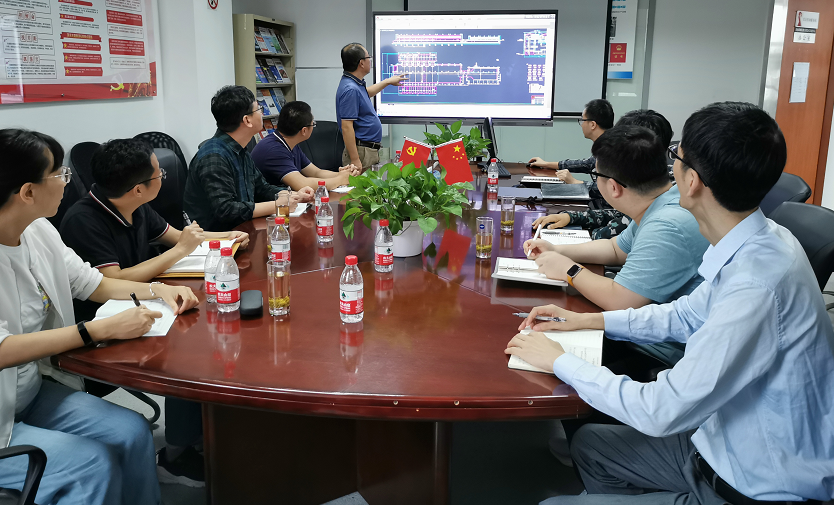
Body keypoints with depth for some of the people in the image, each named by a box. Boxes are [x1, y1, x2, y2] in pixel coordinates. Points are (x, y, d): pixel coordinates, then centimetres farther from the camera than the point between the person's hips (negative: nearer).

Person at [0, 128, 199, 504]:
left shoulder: (38, 231, 1)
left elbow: (92, 283, 13)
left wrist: (157, 290, -3)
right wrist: (103, 329, -32)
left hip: (31, 393, 8)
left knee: (133, 433, -6)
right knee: (93, 465, -19)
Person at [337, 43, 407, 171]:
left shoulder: (356, 84, 12)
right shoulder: (350, 90, -20)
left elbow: (366, 93, 39)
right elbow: (346, 127, -24)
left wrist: (388, 81, 45)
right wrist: (355, 160, -26)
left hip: (370, 150, 11)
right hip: (360, 151, -11)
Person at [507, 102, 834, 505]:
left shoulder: (756, 285, -34)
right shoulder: (758, 243, -5)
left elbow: (662, 412, -29)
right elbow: (688, 315, 13)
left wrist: (560, 361, -16)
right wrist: (588, 321, 6)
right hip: (729, 449, 8)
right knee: (588, 443, 19)